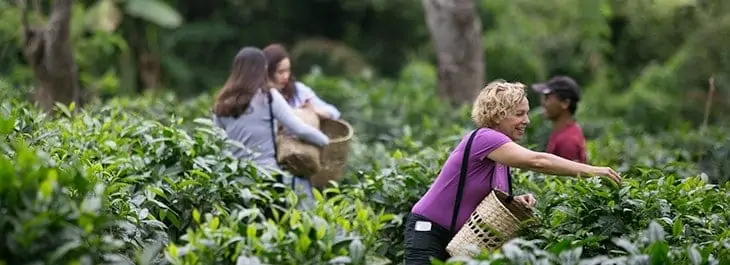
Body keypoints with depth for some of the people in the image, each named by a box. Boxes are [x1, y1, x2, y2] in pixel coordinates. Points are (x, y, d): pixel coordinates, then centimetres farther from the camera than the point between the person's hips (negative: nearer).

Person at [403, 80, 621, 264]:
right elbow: (536, 161, -31)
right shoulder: (485, 138, -20)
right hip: (428, 231, -9)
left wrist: (516, 200, -8)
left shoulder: (501, 157, 9)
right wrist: (589, 171, -32)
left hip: (459, 238, 9)